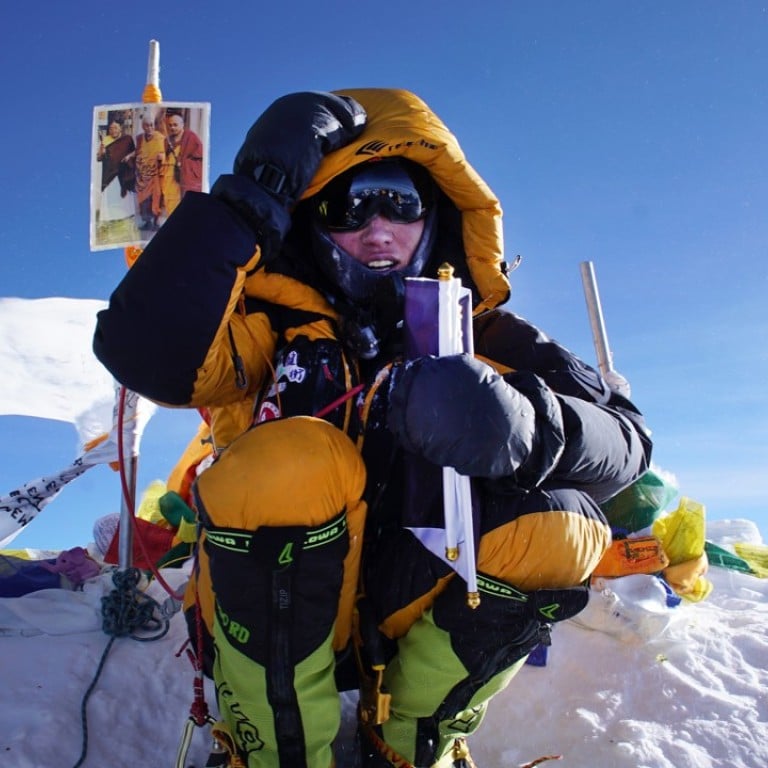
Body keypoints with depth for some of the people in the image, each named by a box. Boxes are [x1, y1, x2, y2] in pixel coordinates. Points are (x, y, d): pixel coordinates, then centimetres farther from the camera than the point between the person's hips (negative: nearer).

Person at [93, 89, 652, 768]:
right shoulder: (276, 322, -5)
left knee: (556, 525, -21)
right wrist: (252, 197, -24)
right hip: (273, 621, -2)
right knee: (289, 463, -29)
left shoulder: (483, 337, -1)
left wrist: (521, 423, -35)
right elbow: (145, 351, -23)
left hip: (417, 618, 3)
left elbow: (625, 440, -13)